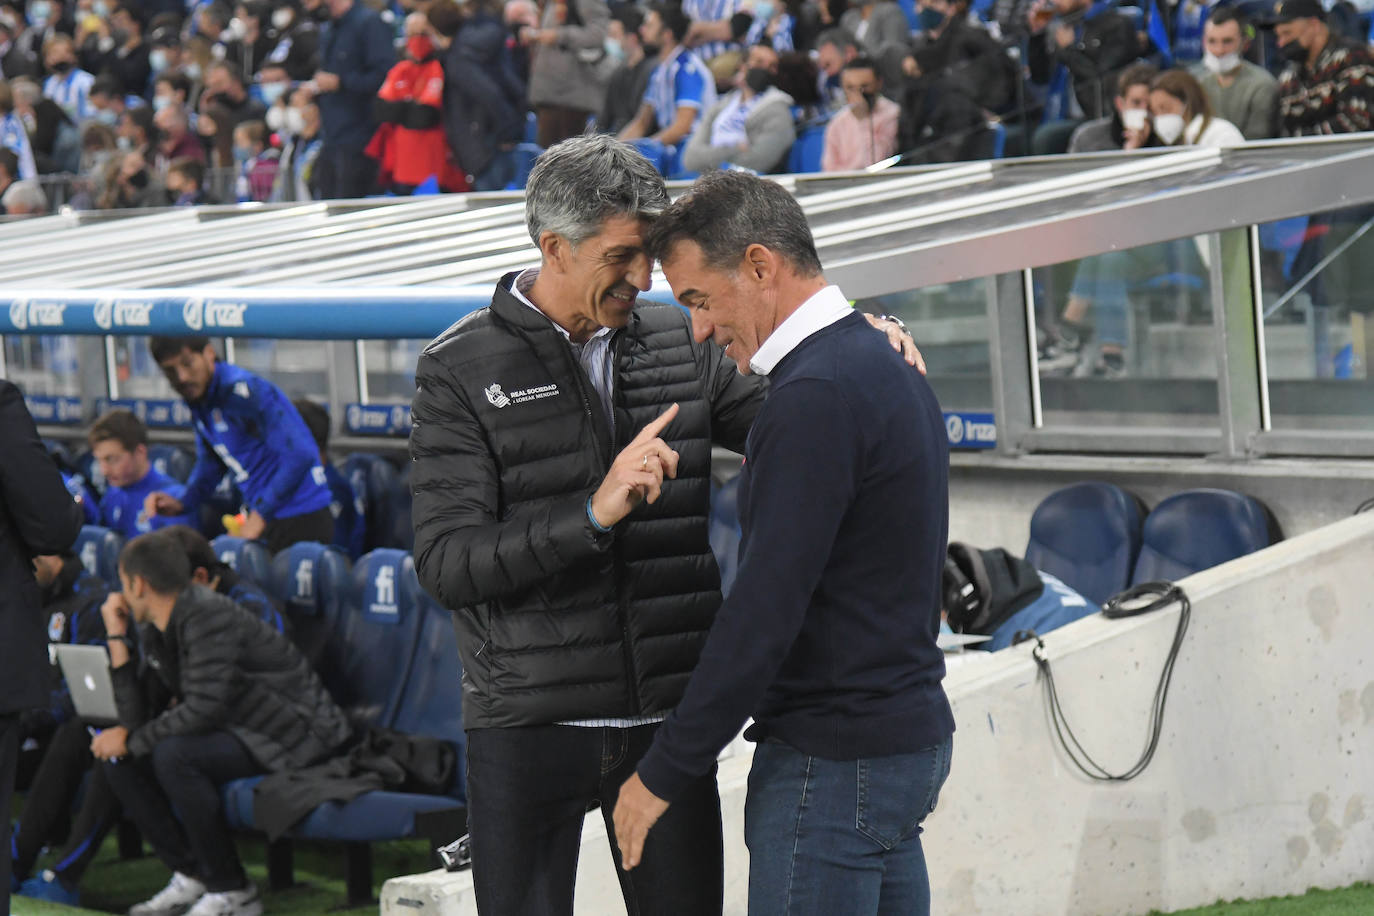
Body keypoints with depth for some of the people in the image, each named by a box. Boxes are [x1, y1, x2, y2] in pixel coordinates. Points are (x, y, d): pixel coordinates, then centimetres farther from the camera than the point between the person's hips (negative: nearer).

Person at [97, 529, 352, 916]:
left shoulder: (208, 615, -22)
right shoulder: (153, 630, 6)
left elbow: (204, 709, -29)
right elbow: (137, 718, 0)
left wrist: (132, 739, -18)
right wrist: (117, 637, -2)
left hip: (295, 734, -9)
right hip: (239, 731, 9)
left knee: (173, 755, -31)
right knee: (118, 760, -2)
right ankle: (191, 874, 5)